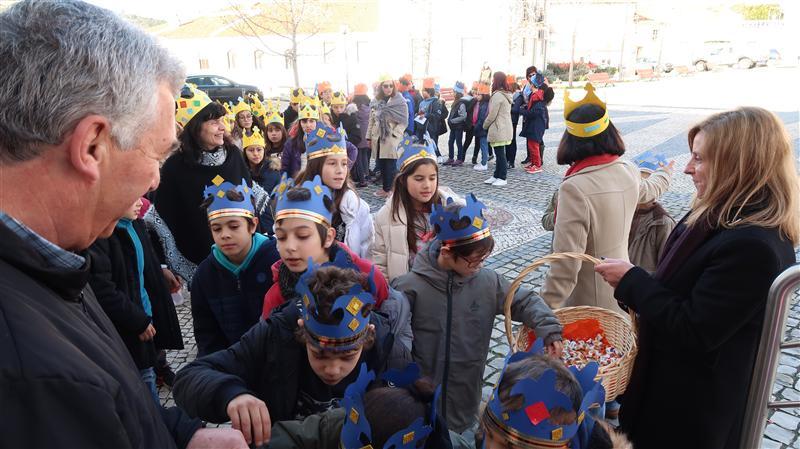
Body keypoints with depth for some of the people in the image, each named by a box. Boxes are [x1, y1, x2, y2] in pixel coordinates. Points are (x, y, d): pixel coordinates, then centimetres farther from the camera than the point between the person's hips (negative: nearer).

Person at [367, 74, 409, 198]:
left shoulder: (400, 102, -5)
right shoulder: (376, 102, 9)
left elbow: (403, 122, -8)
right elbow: (372, 120, 14)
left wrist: (394, 135, -17)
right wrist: (369, 136, 11)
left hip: (391, 140, -5)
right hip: (378, 138, 5)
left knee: (389, 166, -3)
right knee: (381, 165, 9)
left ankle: (389, 189, 7)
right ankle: (386, 187, 20)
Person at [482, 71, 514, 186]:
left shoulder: (497, 95, -16)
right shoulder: (507, 94, 13)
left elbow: (492, 115, -16)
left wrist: (485, 125, 0)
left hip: (498, 130, -10)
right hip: (505, 129, 10)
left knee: (500, 153, -4)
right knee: (500, 153, 14)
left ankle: (502, 178, 2)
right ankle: (496, 176, 21)